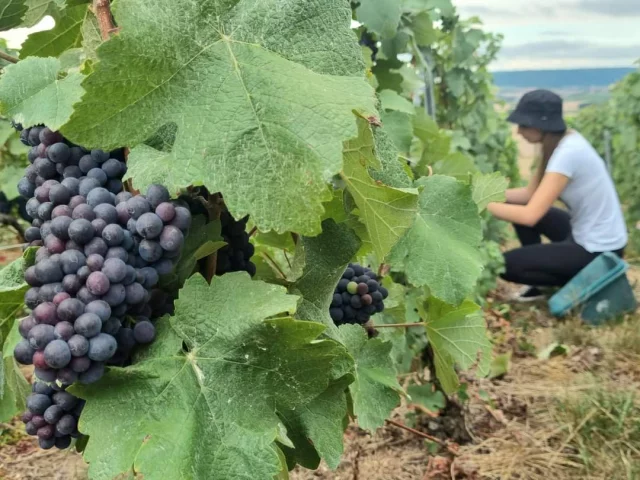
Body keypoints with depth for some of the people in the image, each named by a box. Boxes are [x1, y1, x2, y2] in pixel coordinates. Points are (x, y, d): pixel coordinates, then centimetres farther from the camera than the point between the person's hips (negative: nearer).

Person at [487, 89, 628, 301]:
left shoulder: (567, 153, -27)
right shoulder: (563, 141, 1)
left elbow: (530, 216, -29)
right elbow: (529, 193, 6)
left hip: (598, 249, -9)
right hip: (584, 232, 9)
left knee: (507, 265, -9)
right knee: (519, 206, 13)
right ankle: (541, 282, 17)